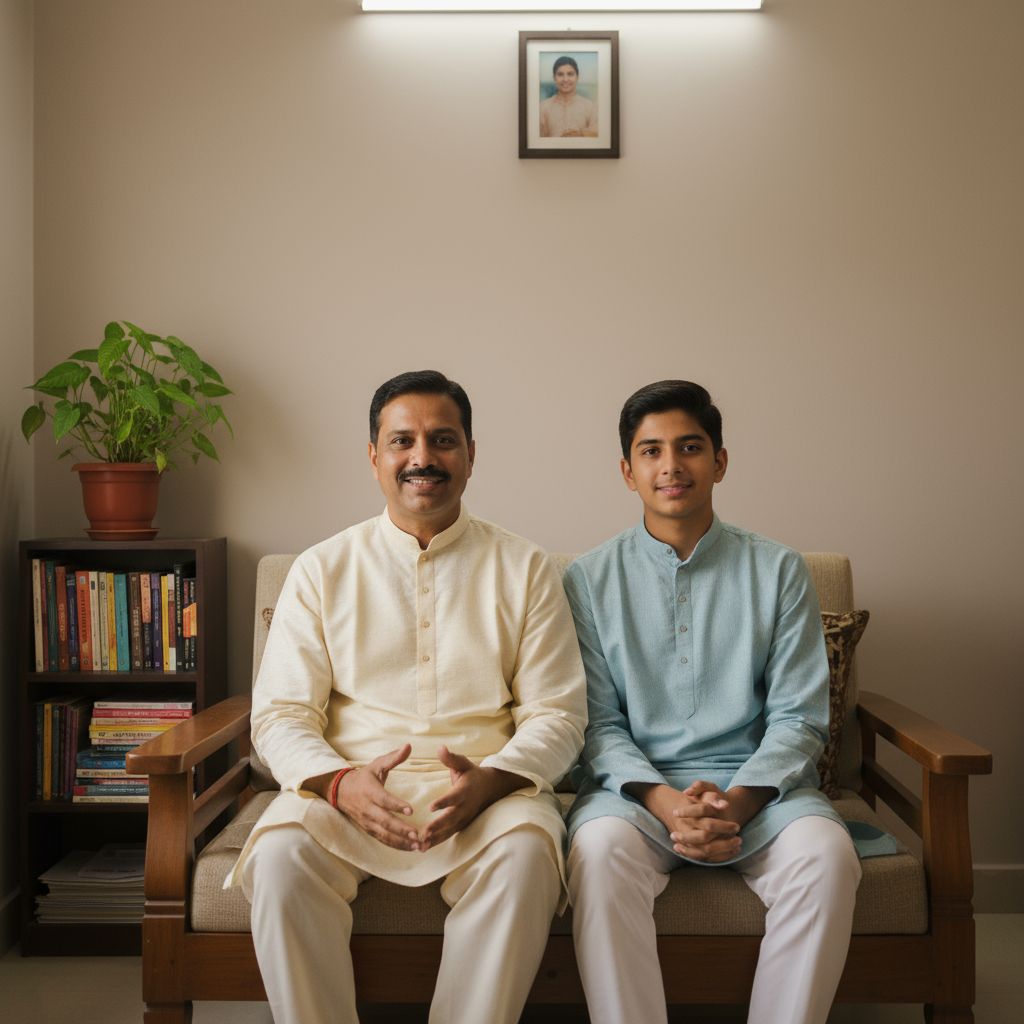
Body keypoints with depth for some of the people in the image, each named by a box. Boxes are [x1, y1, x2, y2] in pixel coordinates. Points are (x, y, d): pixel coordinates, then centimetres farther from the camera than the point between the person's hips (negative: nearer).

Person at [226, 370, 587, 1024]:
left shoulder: (525, 569, 9)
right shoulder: (323, 570, 11)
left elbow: (557, 714, 5)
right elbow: (280, 715, 5)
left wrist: (490, 780, -16)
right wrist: (339, 783, -16)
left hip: (485, 791, 0)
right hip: (349, 789, 1)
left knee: (525, 852, -32)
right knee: (281, 853, -29)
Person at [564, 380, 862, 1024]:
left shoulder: (778, 571, 7)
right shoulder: (590, 579, 6)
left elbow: (797, 717, 3)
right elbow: (597, 722, 3)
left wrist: (738, 801, -15)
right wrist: (663, 800, -15)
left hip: (755, 786, 1)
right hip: (637, 787, 0)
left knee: (826, 851, -29)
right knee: (600, 845, -32)